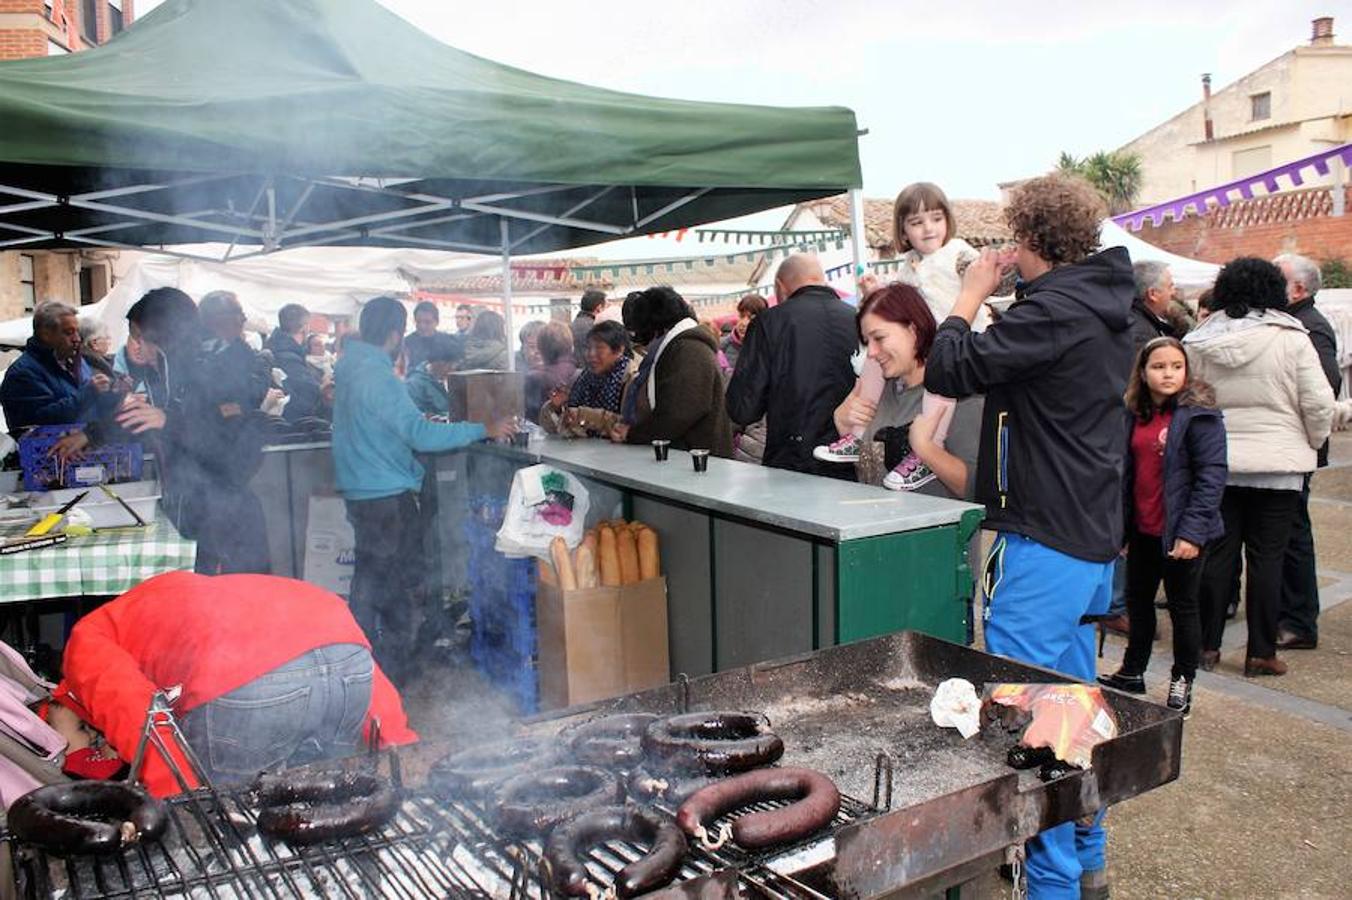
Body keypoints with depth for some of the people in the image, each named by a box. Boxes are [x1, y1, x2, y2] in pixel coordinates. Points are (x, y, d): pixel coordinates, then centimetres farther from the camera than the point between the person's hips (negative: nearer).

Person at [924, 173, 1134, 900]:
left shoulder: (1053, 309, -18)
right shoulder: (1103, 306, 12)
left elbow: (950, 371, -21)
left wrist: (972, 294, -6)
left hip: (1045, 542, -10)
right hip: (1092, 538, 10)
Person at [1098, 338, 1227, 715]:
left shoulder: (1199, 414, -13)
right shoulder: (1135, 415, 6)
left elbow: (1212, 476, -17)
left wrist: (1192, 532, -22)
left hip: (1181, 533, -6)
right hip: (1143, 529, 6)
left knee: (1182, 606, 9)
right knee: (1137, 601, 18)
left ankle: (1182, 682, 25)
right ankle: (1132, 673, 34)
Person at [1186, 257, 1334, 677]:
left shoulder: (1199, 341, 0)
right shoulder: (1291, 339, -8)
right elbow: (1319, 404, -7)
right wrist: (1310, 445, 9)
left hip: (1215, 464, 3)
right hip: (1277, 465, -2)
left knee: (1218, 553, 10)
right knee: (1266, 558, 5)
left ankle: (1207, 645, 16)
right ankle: (1261, 653, 12)